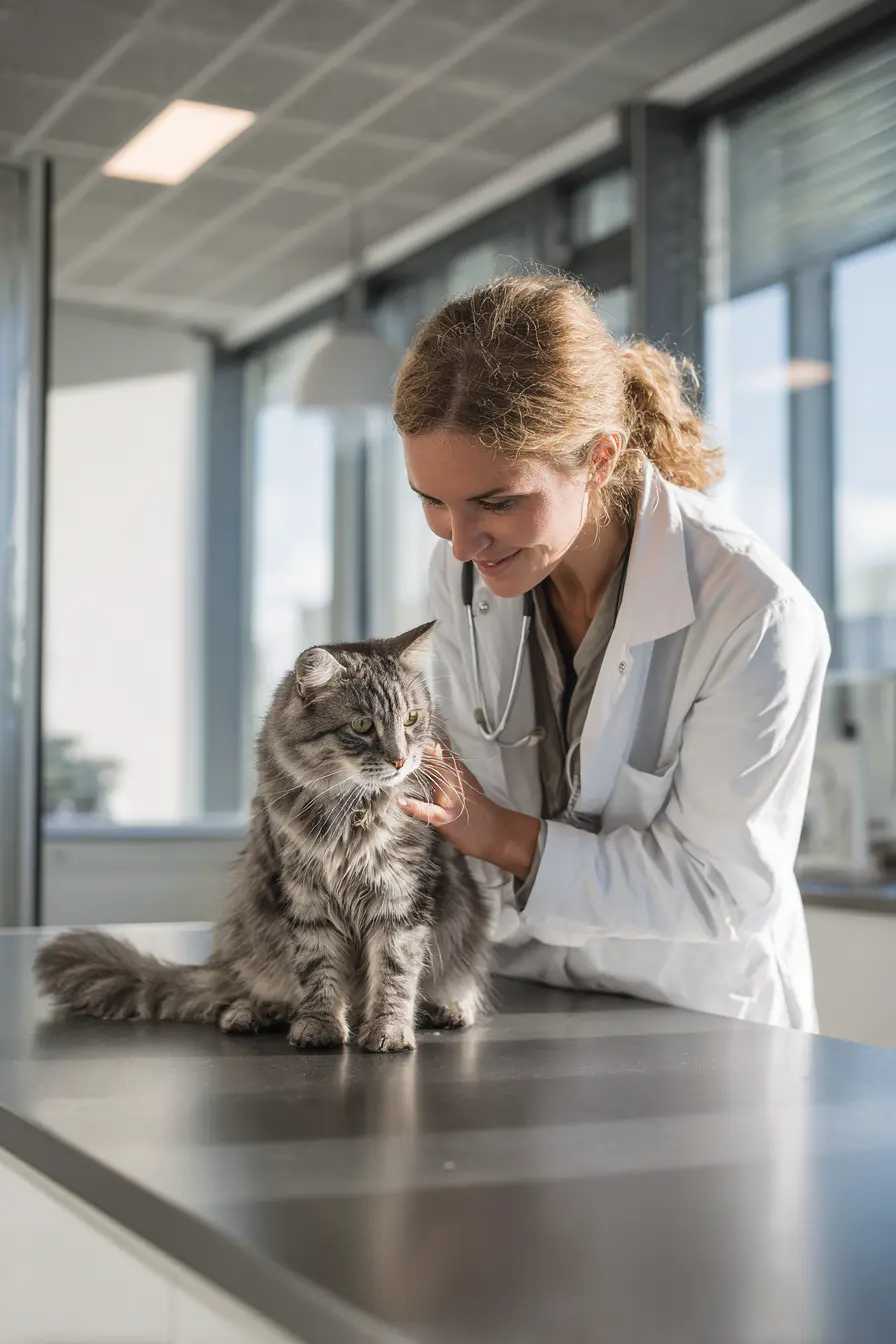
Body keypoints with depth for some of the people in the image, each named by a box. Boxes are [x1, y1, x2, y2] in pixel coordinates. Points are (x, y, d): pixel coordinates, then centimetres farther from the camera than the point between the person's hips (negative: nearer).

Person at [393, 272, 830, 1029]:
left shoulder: (757, 616, -22)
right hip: (521, 994, 3)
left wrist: (506, 839, -23)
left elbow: (725, 886, -17)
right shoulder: (464, 569, -4)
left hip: (697, 1018, -3)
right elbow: (472, 793, 5)